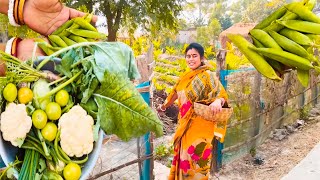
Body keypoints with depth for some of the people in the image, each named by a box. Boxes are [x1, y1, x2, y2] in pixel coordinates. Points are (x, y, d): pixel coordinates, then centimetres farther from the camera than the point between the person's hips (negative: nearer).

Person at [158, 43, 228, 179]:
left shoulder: (208, 76, -13)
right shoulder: (186, 76, 8)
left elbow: (222, 94, -23)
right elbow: (176, 93, 23)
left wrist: (218, 101, -46)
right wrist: (164, 106, 36)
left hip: (200, 125, -7)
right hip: (185, 124, 7)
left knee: (196, 157, 2)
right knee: (184, 155, 18)